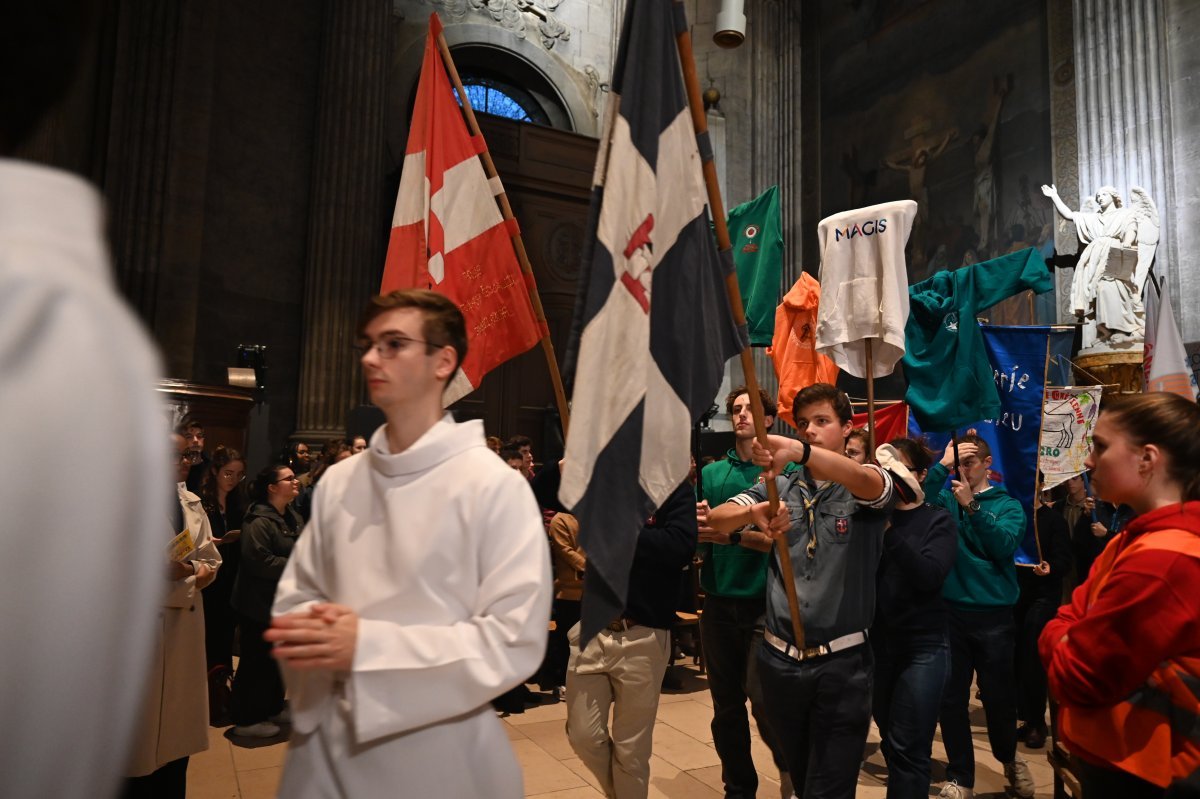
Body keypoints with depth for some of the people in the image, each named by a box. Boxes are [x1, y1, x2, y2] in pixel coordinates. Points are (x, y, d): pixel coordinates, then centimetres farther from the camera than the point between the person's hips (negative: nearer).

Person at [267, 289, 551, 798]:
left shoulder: (495, 486, -14)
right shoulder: (337, 482, 2)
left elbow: (515, 641, -18)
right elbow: (297, 595, 9)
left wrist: (367, 646, -23)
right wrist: (311, 631, -14)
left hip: (437, 752, -4)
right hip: (326, 742, 4)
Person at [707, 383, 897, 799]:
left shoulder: (868, 489, -4)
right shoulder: (778, 487, 4)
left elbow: (867, 481, -30)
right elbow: (716, 519, -11)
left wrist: (799, 450, -48)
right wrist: (755, 512, -34)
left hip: (842, 661, -3)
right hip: (780, 658, 4)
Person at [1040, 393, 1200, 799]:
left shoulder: (1160, 562, -28)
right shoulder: (1136, 539, 6)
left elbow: (1074, 679, -22)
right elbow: (1071, 618, 6)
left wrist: (1061, 643, -4)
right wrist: (1067, 642, -13)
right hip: (1114, 753, 9)